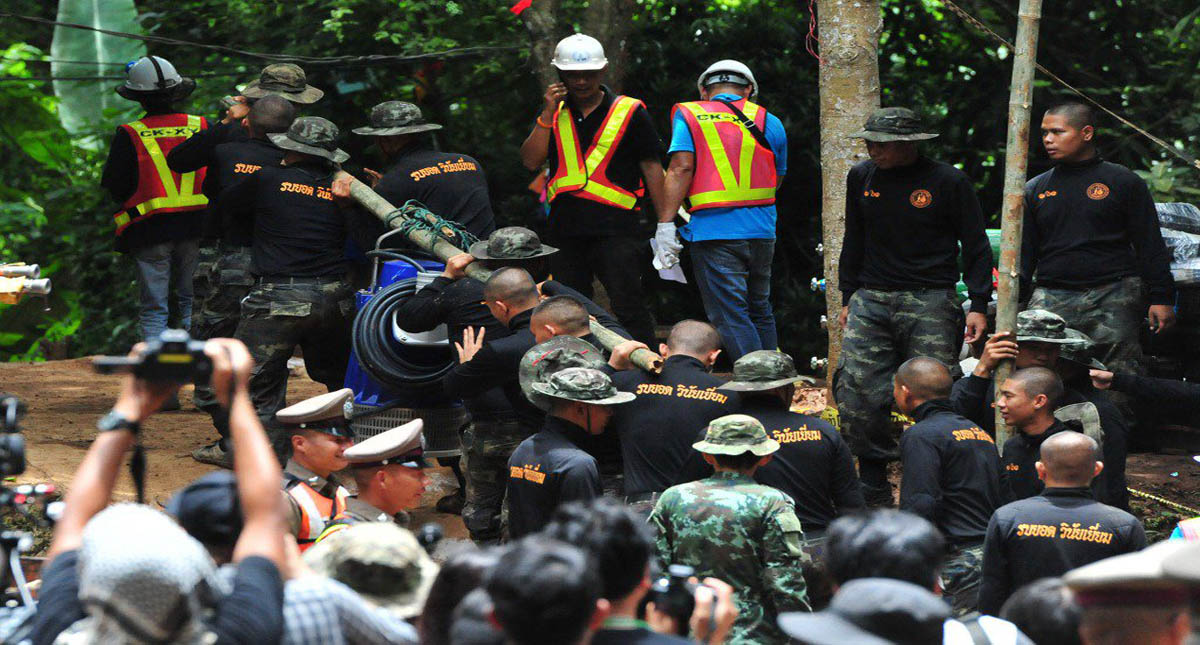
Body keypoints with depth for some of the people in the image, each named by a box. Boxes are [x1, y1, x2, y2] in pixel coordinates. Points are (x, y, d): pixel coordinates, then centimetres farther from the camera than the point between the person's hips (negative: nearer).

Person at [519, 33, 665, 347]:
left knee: (629, 307, -12)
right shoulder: (553, 115, 14)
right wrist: (547, 115, -5)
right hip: (565, 225, 5)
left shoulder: (630, 112, 4)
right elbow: (531, 161, 4)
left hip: (615, 227, -5)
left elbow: (651, 167, 3)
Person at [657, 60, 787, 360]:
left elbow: (681, 168, -9)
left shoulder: (689, 115, 3)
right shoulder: (769, 123, 11)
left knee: (730, 317, -5)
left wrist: (665, 223, -11)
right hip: (762, 231, 4)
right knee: (760, 312, 18)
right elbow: (777, 180, 15)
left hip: (713, 231, -4)